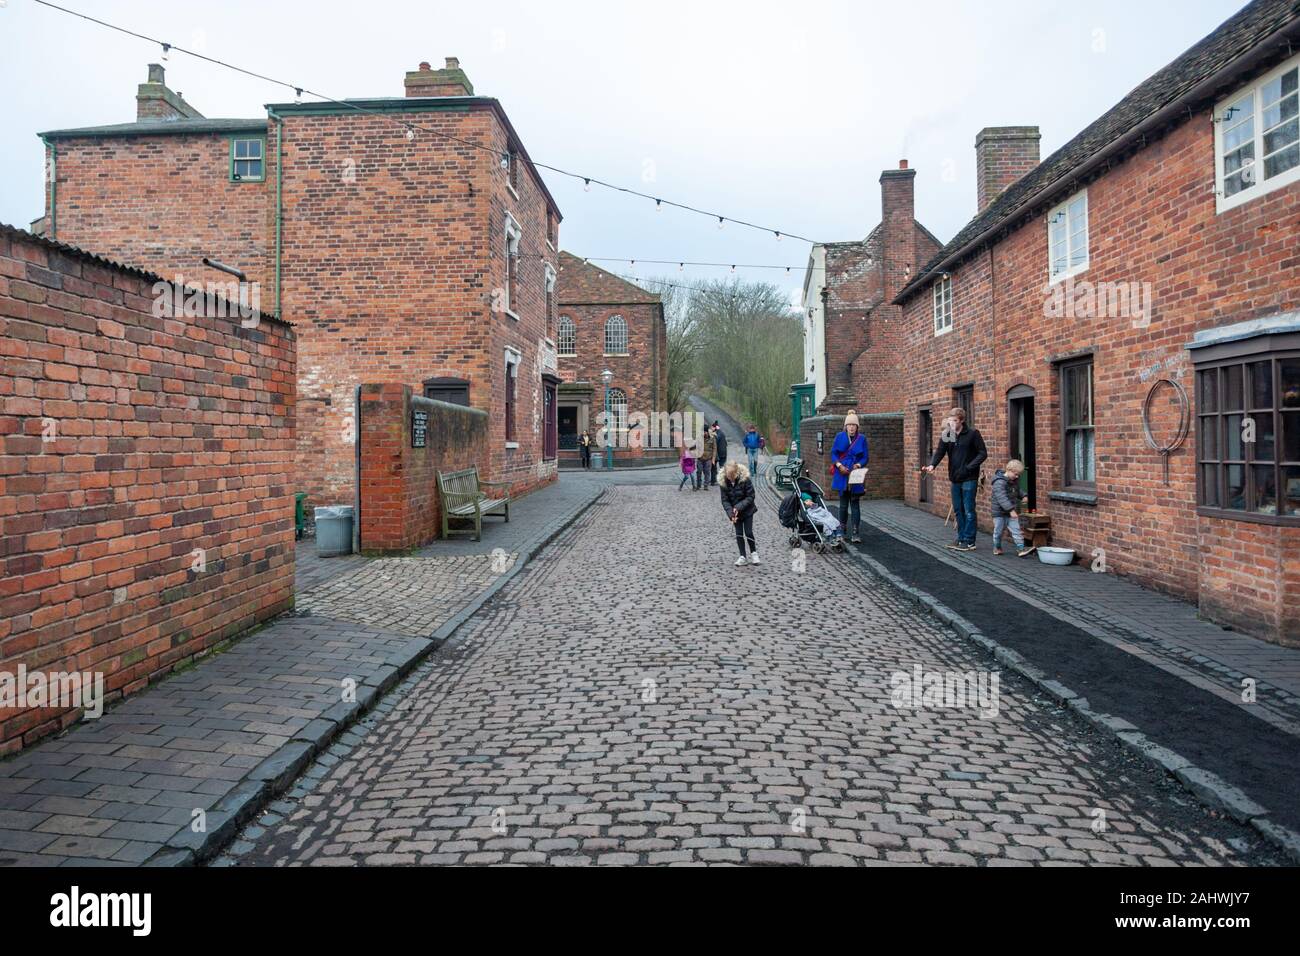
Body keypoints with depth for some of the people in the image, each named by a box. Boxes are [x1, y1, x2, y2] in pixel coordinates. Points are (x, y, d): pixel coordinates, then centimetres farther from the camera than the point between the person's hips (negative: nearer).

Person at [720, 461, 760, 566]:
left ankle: (753, 553, 22)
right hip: (734, 512, 2)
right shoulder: (723, 482, -15)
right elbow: (725, 500, -11)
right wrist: (731, 513, -24)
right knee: (739, 534, 6)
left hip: (747, 511, -2)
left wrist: (739, 507, -26)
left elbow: (750, 497, -17)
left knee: (748, 533, 0)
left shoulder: (745, 479, -23)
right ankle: (742, 556, 18)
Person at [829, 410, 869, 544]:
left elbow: (865, 457, 5)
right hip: (842, 475, 1)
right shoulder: (840, 437, 4)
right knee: (843, 504, 8)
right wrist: (839, 465, -11)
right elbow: (833, 453, 4)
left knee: (855, 505, -3)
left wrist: (858, 465, -14)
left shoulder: (862, 438, 4)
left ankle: (855, 534, -4)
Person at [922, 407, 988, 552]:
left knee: (968, 511, -2)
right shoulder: (946, 436, 5)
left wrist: (969, 467, -16)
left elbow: (983, 453, -7)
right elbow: (939, 452, -5)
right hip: (955, 479, 5)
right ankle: (961, 538, 21)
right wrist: (932, 465, -25)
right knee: (958, 511, 11)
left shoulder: (973, 434, -8)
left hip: (969, 479, -5)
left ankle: (969, 541, 4)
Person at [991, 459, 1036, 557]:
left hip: (1012, 512, 7)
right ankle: (997, 548, 26)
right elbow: (1002, 498, -31)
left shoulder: (1015, 481, 6)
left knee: (1016, 530, -2)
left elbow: (1017, 491, 26)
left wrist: (1023, 495, 6)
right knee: (998, 531, 8)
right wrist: (1010, 509, -35)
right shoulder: (999, 482, -22)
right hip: (999, 512, -6)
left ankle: (1020, 549, -5)